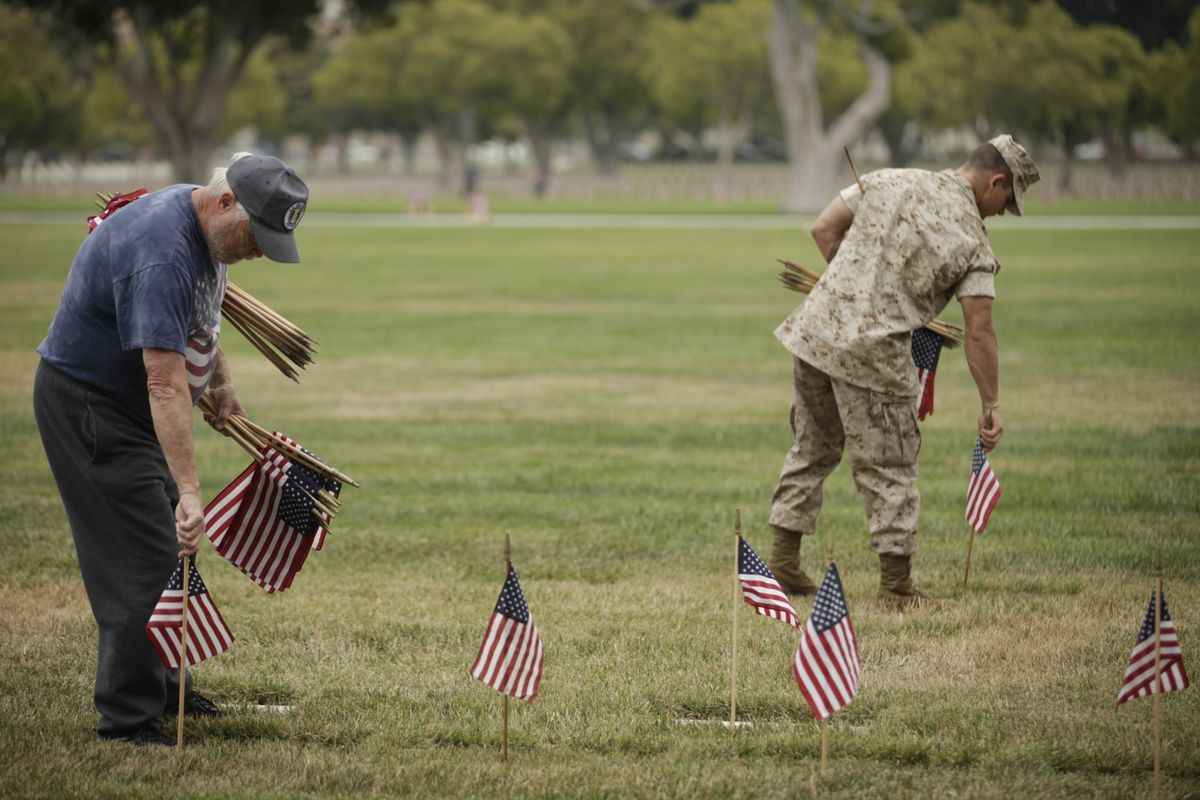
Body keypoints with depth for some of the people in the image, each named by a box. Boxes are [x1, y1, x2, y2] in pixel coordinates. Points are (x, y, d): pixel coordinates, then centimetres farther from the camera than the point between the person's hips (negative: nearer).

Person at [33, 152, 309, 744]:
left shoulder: (208, 229, -1)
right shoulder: (162, 251, -33)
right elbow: (166, 383, -39)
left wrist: (220, 379, 20)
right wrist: (189, 491, -44)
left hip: (127, 406, 10)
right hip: (87, 402, -10)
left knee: (169, 548, 16)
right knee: (143, 560, -12)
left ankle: (164, 689, 29)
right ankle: (128, 719, -6)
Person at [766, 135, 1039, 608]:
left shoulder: (888, 181, 10)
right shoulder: (972, 240, -4)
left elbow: (824, 228, 11)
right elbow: (979, 331, -7)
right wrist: (991, 405, 0)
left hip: (815, 332, 6)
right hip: (873, 356, -5)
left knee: (811, 450, 20)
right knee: (889, 470, 6)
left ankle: (783, 562, 23)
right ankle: (896, 584, 9)